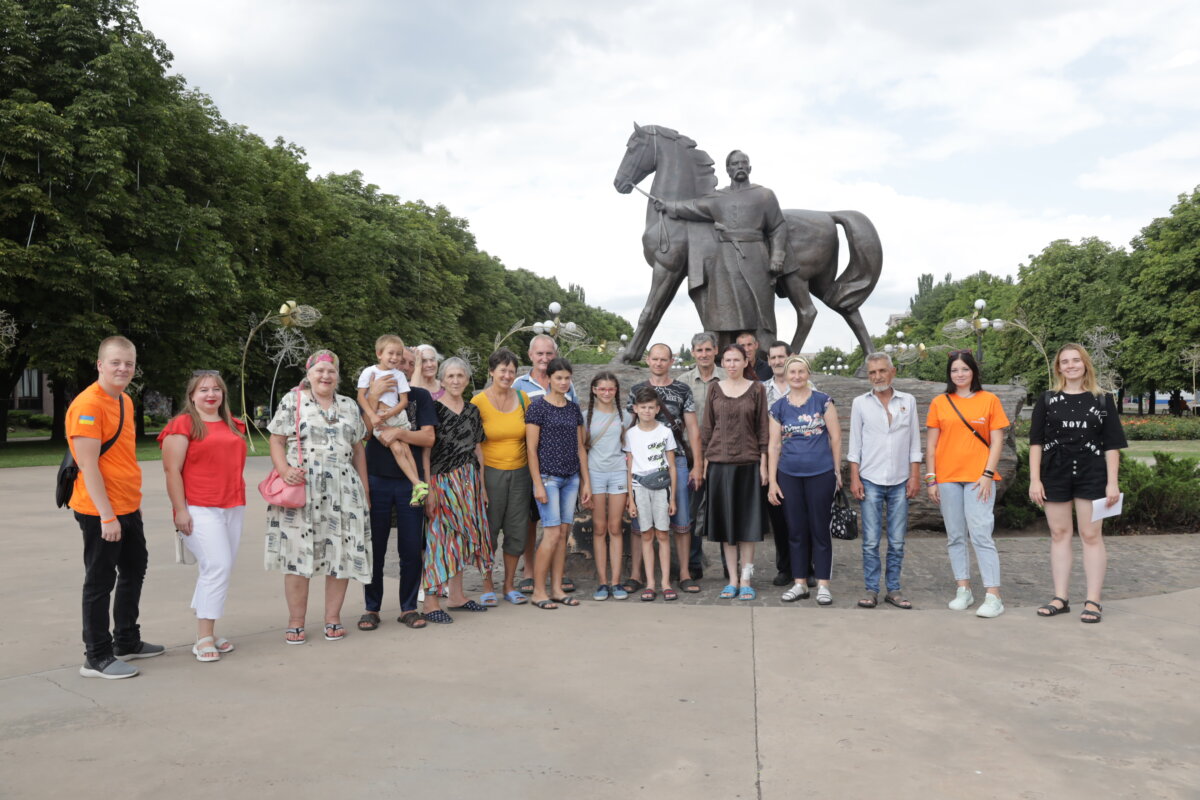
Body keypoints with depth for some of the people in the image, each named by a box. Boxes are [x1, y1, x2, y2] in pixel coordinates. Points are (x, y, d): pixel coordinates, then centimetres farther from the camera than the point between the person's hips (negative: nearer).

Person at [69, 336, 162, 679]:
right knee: (100, 582, 1)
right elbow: (88, 465, -21)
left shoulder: (125, 401, 10)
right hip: (101, 512, -9)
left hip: (128, 508, 9)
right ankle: (97, 658, 13)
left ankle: (127, 642, 34)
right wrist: (106, 515, -22)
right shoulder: (88, 405, -17)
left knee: (134, 572, 19)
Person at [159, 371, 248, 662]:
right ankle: (204, 638, -7)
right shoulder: (183, 424, -4)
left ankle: (206, 635, 16)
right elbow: (172, 470, -8)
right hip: (199, 510, -7)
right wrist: (180, 510, -13)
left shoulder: (233, 425, 17)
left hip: (233, 508, 7)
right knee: (218, 567, -15)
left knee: (220, 570, 7)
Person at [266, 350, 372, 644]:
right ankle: (296, 622, 9)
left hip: (343, 492, 3)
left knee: (341, 554, 2)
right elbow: (276, 442, 1)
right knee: (298, 554, -1)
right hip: (301, 489, -3)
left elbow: (358, 450, 15)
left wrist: (365, 490, 12)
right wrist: (284, 470, -17)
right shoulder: (292, 401, 4)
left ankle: (333, 618, 14)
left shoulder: (349, 406, 14)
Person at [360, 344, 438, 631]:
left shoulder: (420, 396, 9)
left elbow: (429, 437, -2)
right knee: (374, 549, 5)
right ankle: (371, 609, 16)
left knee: (412, 550, 3)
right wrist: (373, 396, -20)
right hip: (377, 481, 0)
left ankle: (409, 607, 15)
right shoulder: (373, 391, 8)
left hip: (410, 483, 1)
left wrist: (399, 432, -18)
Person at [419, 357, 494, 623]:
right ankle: (431, 601, -1)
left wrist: (482, 486, 13)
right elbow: (425, 451, -10)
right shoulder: (434, 409, -6)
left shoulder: (472, 411, 12)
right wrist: (428, 490, -16)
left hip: (468, 481, 6)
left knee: (460, 536, 10)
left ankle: (457, 596, 20)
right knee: (439, 536, -6)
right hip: (442, 480, -6)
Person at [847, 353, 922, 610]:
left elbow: (914, 442, 8)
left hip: (900, 482, 1)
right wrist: (854, 478, -2)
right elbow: (854, 443, 5)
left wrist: (915, 476, 2)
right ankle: (871, 590, 7)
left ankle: (894, 589, 14)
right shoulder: (861, 403, 4)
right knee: (871, 541, -1)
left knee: (897, 541, 4)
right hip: (871, 480, -1)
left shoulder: (908, 401, 6)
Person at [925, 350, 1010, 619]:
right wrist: (931, 478, 3)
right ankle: (963, 591, 17)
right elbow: (931, 444, 8)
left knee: (981, 534, -9)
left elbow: (997, 441, 2)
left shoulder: (989, 400, 3)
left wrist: (988, 474, -8)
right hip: (947, 477, 3)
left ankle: (993, 596, -6)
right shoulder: (939, 403, 7)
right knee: (955, 536, 8)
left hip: (978, 477, -2)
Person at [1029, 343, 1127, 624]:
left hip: (1091, 476, -1)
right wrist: (1035, 480, -3)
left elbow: (1112, 445, 3)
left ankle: (1093, 601, 4)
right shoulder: (1047, 400, 6)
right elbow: (1036, 442, 4)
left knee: (1091, 536, 0)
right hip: (1055, 475, 1)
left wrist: (1112, 483, -4)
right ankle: (1060, 598, 11)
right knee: (1059, 535, 6)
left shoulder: (1102, 400, 4)